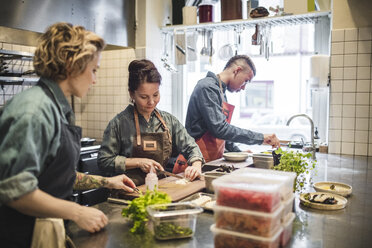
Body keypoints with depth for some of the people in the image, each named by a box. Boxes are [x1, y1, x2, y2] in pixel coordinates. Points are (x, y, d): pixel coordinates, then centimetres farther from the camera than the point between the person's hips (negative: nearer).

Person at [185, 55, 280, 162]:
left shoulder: (221, 91, 17)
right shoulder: (208, 87, -14)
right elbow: (220, 129, -23)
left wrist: (238, 152, 17)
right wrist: (261, 138, -19)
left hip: (213, 160, 9)